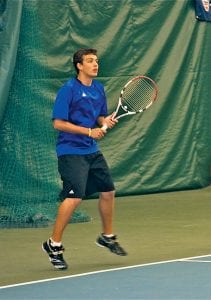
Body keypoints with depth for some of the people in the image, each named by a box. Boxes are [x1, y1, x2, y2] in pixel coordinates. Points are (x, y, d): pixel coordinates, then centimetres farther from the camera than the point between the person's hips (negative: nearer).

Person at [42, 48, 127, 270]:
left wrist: (106, 122, -4)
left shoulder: (98, 88, 10)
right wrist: (89, 131, -19)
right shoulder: (68, 89, -13)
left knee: (108, 192, 12)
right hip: (71, 152, -8)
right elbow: (58, 123, -16)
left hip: (92, 151, 8)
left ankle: (107, 236, 33)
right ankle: (54, 245, -6)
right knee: (74, 197, -16)